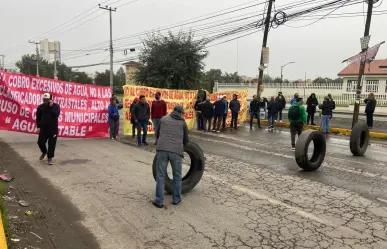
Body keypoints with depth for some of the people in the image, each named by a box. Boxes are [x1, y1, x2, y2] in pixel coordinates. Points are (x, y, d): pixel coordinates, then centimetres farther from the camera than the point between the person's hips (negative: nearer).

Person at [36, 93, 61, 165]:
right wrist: (38, 127, 2)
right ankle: (44, 152, 38)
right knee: (40, 142, 6)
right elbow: (38, 118, 8)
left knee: (52, 144, -1)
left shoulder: (56, 106, -3)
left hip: (53, 128, -2)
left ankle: (50, 158, 11)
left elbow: (56, 114, -19)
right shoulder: (40, 107, 3)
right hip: (43, 128, 2)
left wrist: (51, 106, -19)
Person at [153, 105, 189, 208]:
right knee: (177, 176, 15)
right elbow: (186, 140, 17)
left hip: (162, 149, 1)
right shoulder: (182, 122, 14)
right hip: (176, 151, -1)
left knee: (161, 176, 8)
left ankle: (159, 201, 11)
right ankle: (176, 199, 24)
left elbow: (157, 134, 22)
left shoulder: (163, 119, 18)